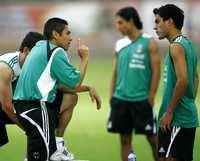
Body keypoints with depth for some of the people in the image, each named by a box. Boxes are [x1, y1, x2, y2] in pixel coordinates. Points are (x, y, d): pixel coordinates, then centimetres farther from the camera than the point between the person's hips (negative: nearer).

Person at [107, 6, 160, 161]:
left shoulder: (149, 43, -4)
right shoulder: (120, 44, 11)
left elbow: (156, 71, -6)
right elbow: (116, 73, 14)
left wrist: (151, 97, -11)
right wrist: (112, 96, 8)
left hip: (141, 100, -5)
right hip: (120, 100, 5)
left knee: (152, 137, 2)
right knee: (125, 139, 5)